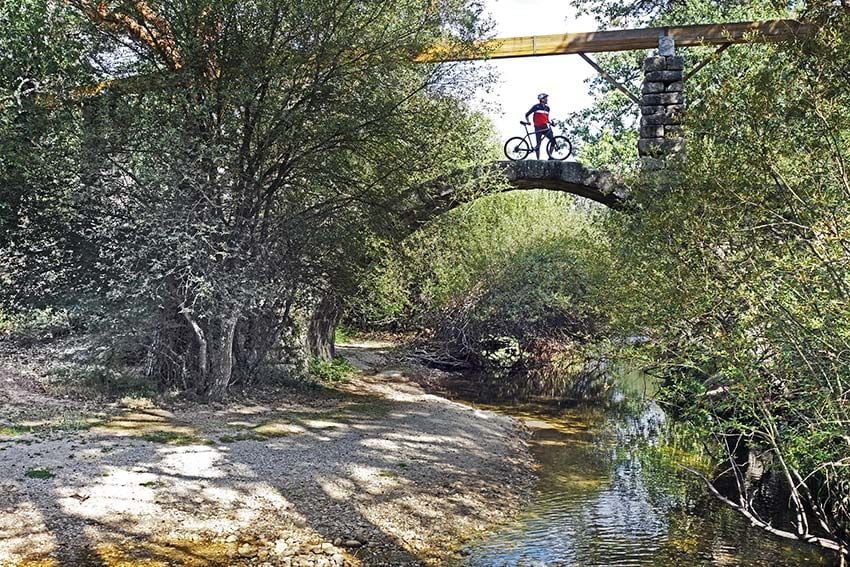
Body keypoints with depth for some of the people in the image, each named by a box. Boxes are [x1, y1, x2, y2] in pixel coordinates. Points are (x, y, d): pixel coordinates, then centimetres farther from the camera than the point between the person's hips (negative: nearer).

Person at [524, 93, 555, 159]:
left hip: (545, 127, 5)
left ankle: (550, 156, -3)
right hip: (538, 128, -5)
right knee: (538, 144, -4)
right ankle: (538, 159, 4)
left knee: (553, 140, -10)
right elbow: (527, 114, 0)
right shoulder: (536, 107, -3)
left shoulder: (547, 108, 14)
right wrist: (528, 122, -12)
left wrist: (550, 123, 7)